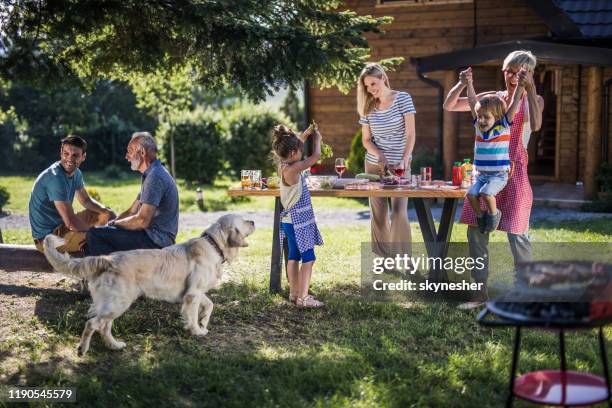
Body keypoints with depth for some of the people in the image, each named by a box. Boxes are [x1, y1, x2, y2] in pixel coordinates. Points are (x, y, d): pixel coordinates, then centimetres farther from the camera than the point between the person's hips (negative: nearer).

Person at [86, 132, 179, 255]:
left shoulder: (155, 177, -17)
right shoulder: (151, 175, 18)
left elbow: (142, 221, -24)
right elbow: (132, 211, 19)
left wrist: (115, 223, -7)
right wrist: (110, 223, 6)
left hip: (155, 240, -11)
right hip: (154, 237, 11)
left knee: (94, 234, -17)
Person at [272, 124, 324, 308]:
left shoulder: (283, 165, 4)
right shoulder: (292, 169, -23)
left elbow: (294, 147, 25)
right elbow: (316, 156, -20)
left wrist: (305, 135, 17)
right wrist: (316, 138, -3)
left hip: (291, 220, 10)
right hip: (297, 221, -10)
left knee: (294, 256, 16)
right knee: (308, 258, -6)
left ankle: (294, 293, 24)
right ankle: (302, 297, -6)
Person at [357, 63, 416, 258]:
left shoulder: (402, 99, -6)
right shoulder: (368, 107, 5)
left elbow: (410, 134, -11)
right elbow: (366, 139, 6)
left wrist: (404, 160, -22)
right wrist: (379, 155, -13)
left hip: (399, 165, -4)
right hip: (374, 165, 4)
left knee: (399, 212, -13)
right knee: (378, 213, 4)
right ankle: (382, 258, 14)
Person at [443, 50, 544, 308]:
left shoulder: (533, 100, 5)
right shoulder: (491, 98, 12)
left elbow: (536, 125, -19)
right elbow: (449, 106, 10)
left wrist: (530, 90, -20)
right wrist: (463, 83, -5)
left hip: (514, 170, -4)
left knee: (517, 232, -5)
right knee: (476, 231, 1)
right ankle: (481, 292, 11)